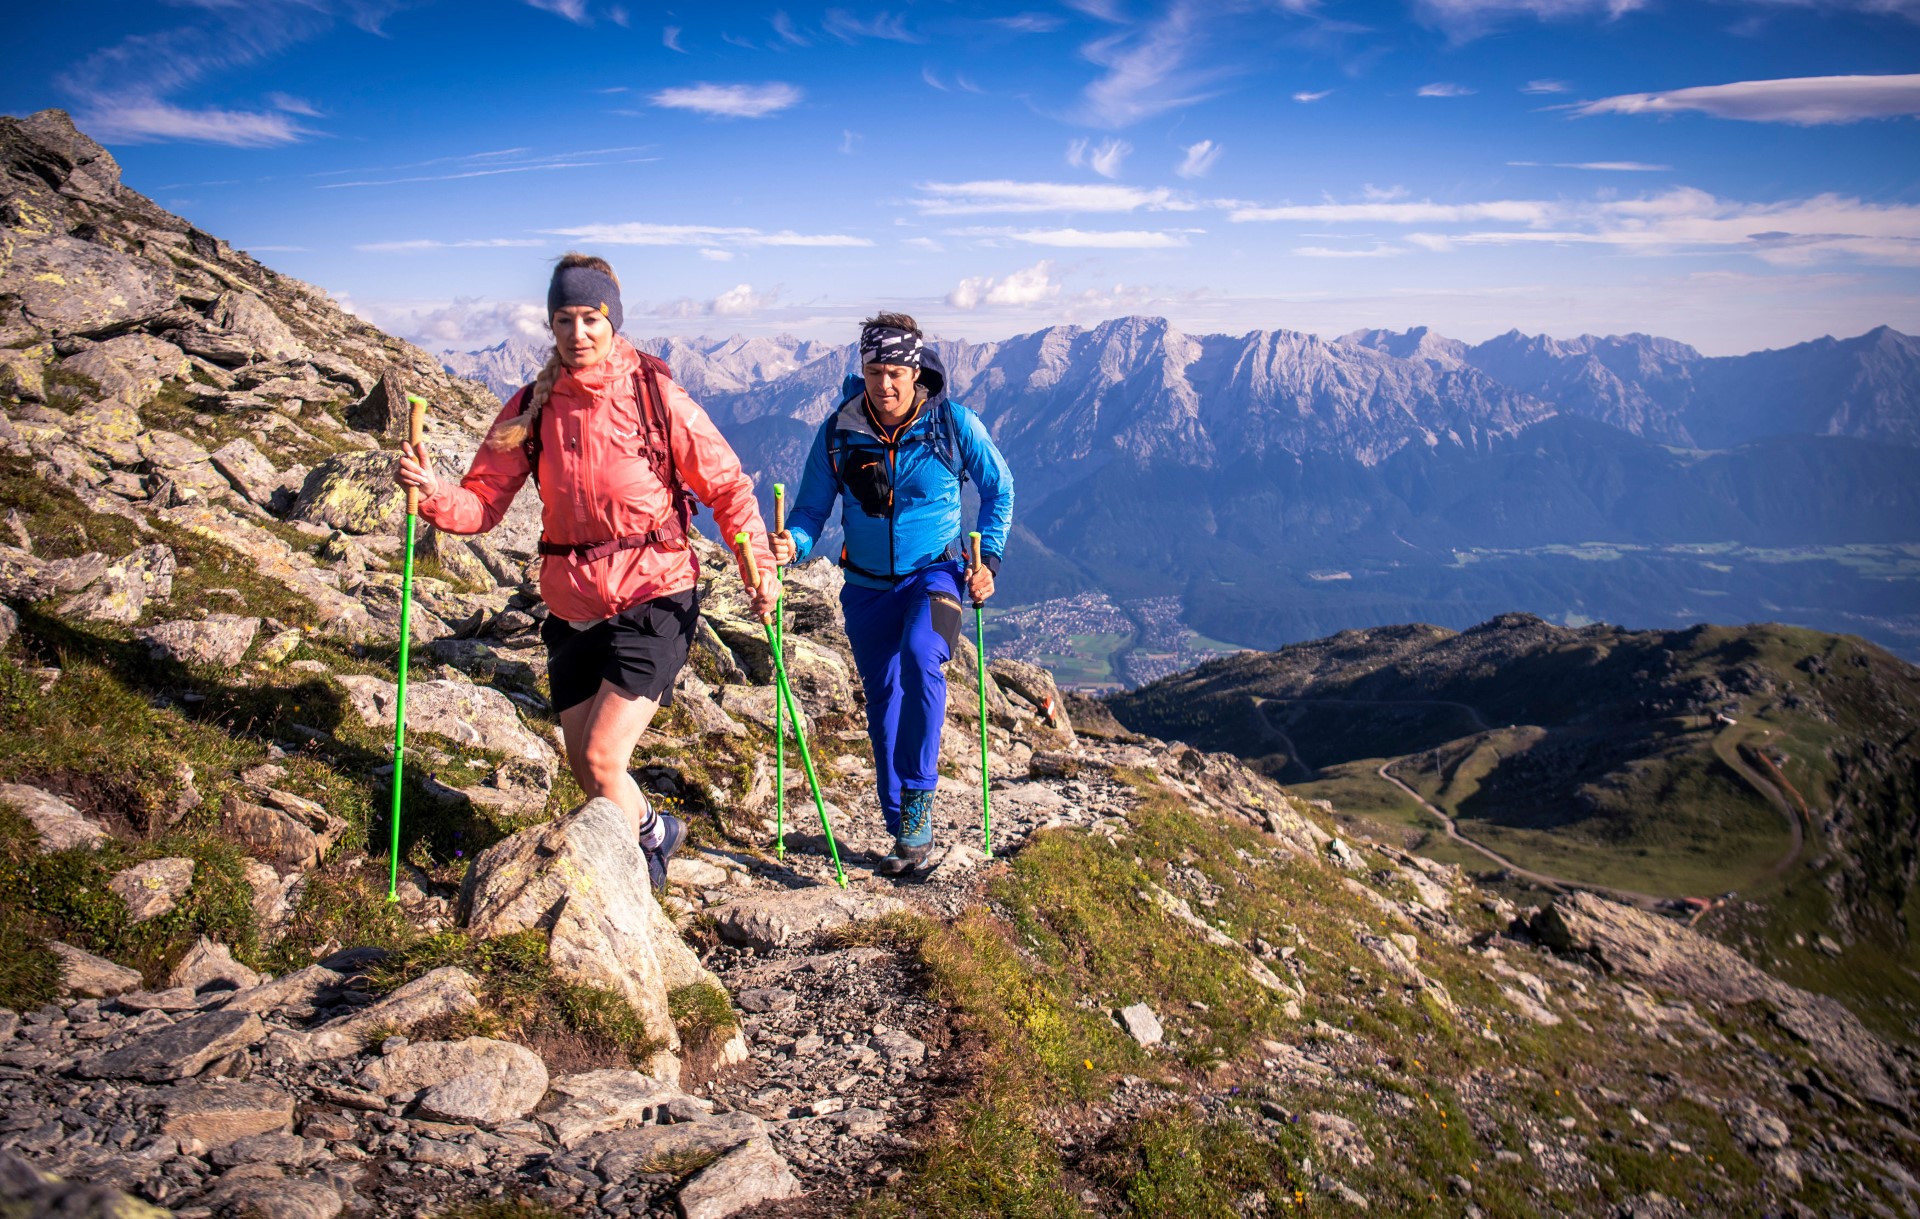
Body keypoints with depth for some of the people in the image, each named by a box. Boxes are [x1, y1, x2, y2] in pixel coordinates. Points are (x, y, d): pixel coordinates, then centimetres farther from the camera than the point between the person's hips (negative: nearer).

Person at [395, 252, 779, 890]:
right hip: (572, 608, 5)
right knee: (583, 765, 14)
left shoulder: (655, 395, -8)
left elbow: (726, 485, -1)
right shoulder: (532, 406, 1)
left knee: (602, 759, -15)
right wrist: (432, 492, -21)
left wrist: (759, 562, -10)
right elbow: (482, 503, -1)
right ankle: (654, 830, 44)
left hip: (654, 601, -4)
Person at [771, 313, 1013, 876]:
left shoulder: (953, 423, -11)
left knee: (920, 659, -32)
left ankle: (918, 797, -19)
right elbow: (811, 509, -2)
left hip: (934, 574, -3)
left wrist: (990, 559, -7)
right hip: (867, 586, 3)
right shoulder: (838, 432, -8)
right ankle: (906, 829, 21)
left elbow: (998, 489, 3)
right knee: (884, 705, 7)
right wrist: (793, 544, -24)